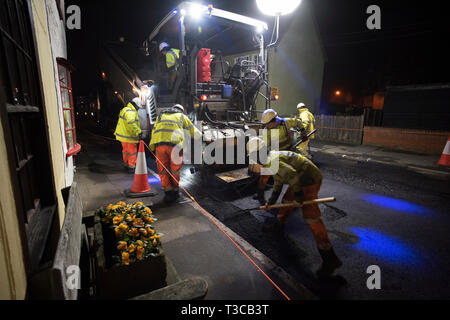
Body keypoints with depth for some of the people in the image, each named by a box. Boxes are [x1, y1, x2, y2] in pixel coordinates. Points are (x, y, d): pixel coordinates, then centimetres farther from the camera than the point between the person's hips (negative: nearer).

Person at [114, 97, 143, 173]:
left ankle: (126, 164, 33)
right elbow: (131, 124, -30)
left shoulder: (125, 109, 17)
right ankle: (131, 167, 5)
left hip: (123, 135, 11)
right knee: (132, 152, -1)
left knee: (125, 151, 20)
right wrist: (138, 132, -27)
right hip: (129, 137, -11)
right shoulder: (130, 112, -19)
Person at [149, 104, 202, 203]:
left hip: (159, 143, 2)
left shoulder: (161, 116, 31)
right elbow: (193, 130, 30)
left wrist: (152, 146, 18)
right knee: (174, 169, 12)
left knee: (163, 170, 10)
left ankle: (168, 190, 2)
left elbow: (154, 132, 21)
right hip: (174, 143, -2)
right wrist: (199, 134, 50)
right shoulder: (182, 116, 24)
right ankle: (175, 190, 23)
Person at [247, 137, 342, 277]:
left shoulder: (271, 161, -18)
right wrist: (271, 202, 30)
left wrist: (298, 196, -19)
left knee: (310, 216, -13)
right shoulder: (271, 160, 16)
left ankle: (330, 258, -9)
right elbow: (278, 183, 26)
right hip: (302, 178, 11)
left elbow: (292, 174, -31)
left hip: (309, 179, -11)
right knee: (287, 200, 24)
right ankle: (279, 225, 47)